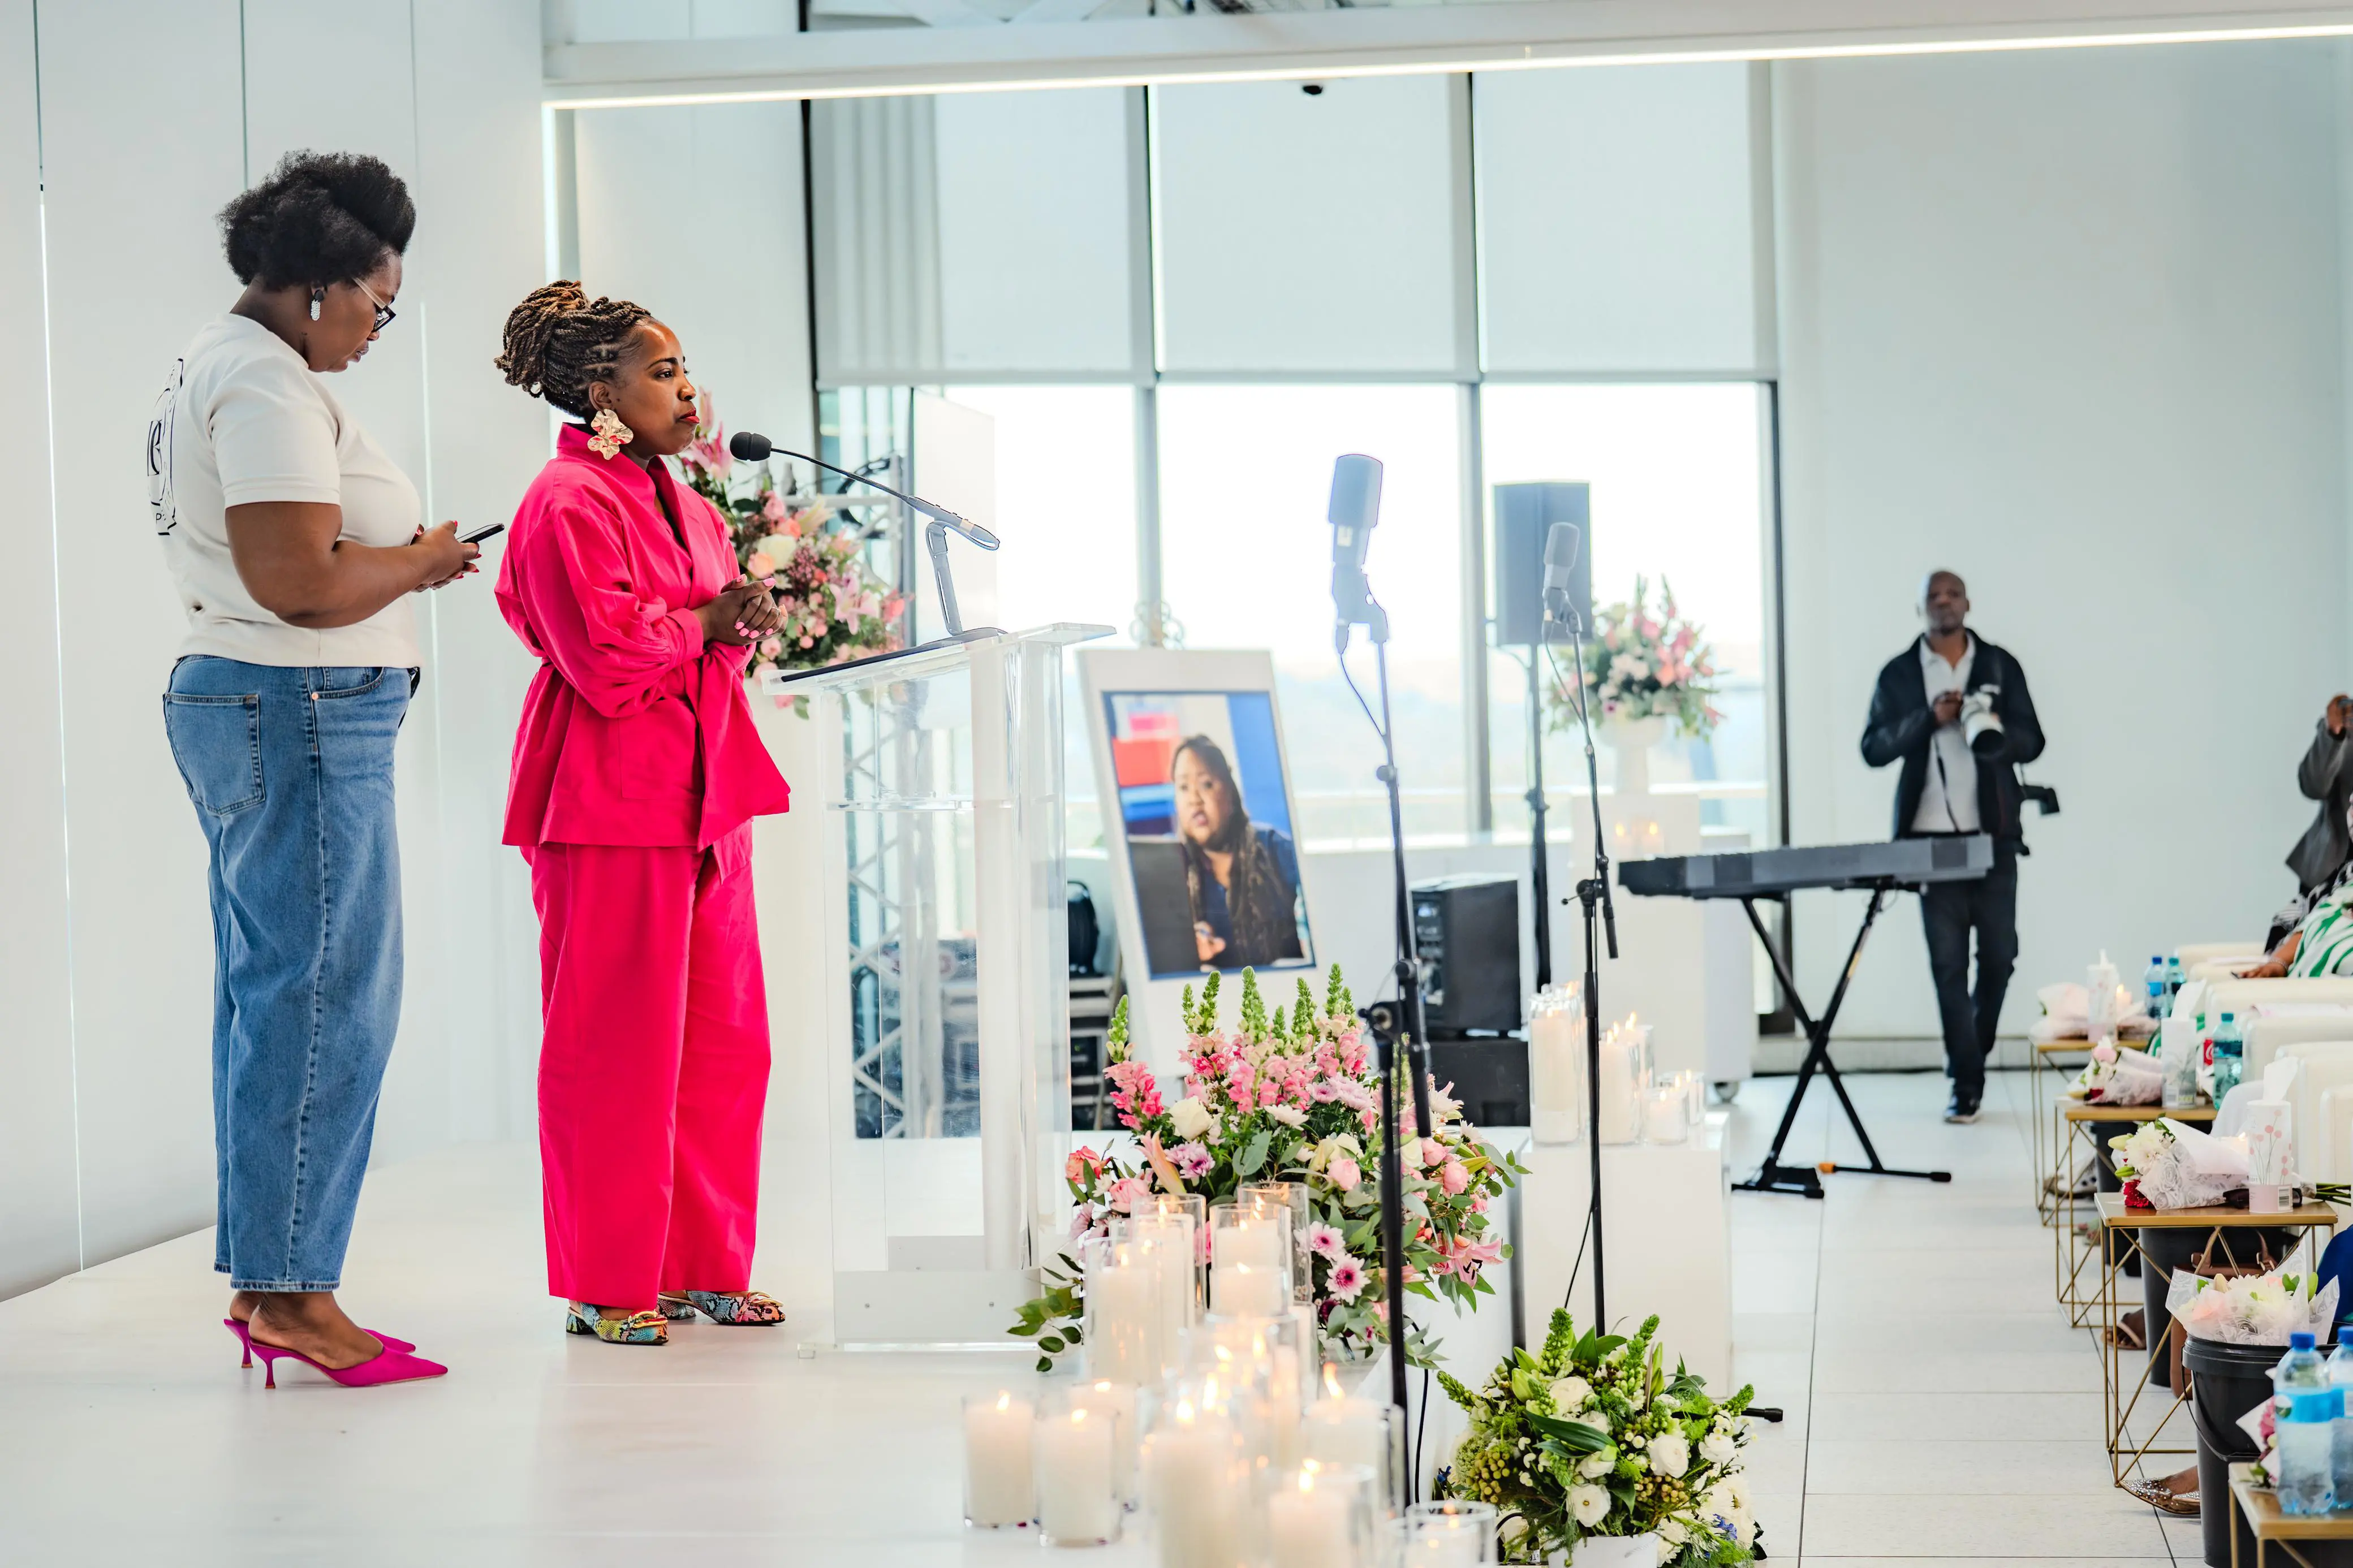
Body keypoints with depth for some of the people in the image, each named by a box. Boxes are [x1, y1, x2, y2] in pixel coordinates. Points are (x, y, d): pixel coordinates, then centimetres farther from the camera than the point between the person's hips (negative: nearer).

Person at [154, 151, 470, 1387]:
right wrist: (421, 562, -7)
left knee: (267, 997, 13)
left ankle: (260, 1278, 19)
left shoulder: (217, 364, 18)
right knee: (325, 1001, -7)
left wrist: (398, 556, 11)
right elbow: (301, 583, -23)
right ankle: (290, 1292, -3)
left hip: (237, 702, 11)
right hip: (300, 718, -11)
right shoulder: (270, 385, -16)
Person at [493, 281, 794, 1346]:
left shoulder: (681, 501, 18)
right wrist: (707, 622, -8)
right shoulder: (569, 502, -11)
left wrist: (746, 620, 0)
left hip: (703, 794, 9)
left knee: (724, 1039, 10)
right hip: (610, 801, -9)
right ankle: (607, 1285, 5)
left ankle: (705, 1267, 20)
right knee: (617, 1046, -3)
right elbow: (606, 655, -20)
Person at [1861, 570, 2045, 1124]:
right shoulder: (1898, 674, 7)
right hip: (1932, 836, -1)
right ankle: (1966, 1085, 2)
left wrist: (1996, 737, -16)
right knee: (1948, 963, -2)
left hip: (1993, 833, 1)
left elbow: (2031, 741, 6)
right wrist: (1929, 718, -13)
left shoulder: (2000, 666, 9)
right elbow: (1873, 748, 1)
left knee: (1998, 954, 2)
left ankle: (1972, 1054, 26)